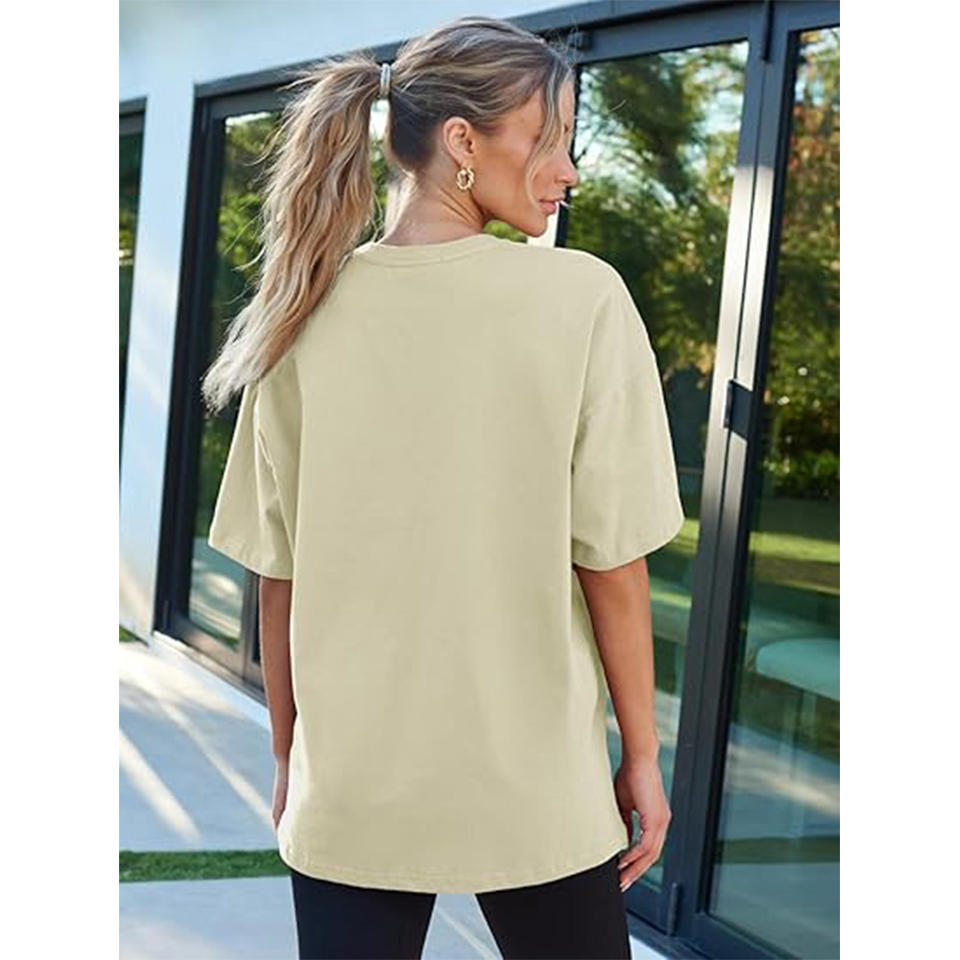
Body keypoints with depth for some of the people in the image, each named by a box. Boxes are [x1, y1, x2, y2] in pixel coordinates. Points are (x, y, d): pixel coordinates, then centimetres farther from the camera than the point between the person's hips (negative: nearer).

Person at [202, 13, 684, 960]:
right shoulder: (582, 298, -11)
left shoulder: (308, 312, -3)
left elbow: (277, 573, 1)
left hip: (348, 796, 3)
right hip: (533, 793, -2)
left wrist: (288, 757, 13)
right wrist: (642, 757, 2)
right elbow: (611, 560, -10)